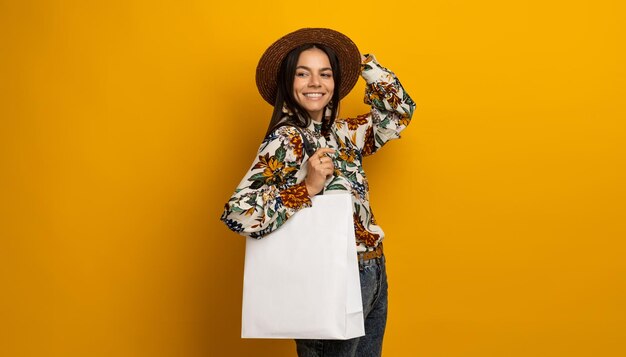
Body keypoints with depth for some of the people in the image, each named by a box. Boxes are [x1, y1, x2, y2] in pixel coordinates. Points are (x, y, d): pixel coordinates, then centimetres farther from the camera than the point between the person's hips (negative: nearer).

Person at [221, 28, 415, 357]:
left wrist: (364, 63, 10)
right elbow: (238, 214, -23)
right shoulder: (285, 139, -15)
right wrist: (307, 187, -26)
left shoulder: (344, 133, 7)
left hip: (373, 276, 7)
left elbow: (398, 112, 20)